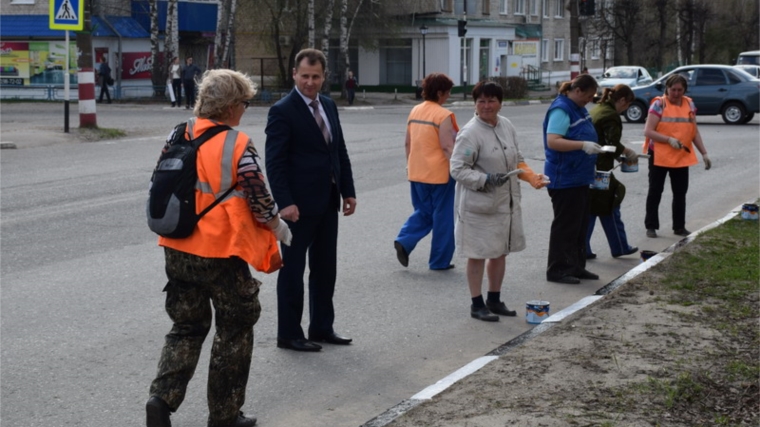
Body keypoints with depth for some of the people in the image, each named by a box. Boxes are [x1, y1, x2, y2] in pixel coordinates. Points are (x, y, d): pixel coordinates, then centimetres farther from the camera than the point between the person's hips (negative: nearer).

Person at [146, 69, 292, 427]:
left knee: (187, 326, 19)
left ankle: (162, 397, 1)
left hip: (178, 250, 6)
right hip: (220, 254, -6)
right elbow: (260, 202, -13)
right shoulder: (238, 147, -16)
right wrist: (278, 227, 7)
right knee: (234, 330, 11)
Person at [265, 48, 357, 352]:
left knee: (326, 268, 15)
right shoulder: (283, 111, -12)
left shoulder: (329, 106, 10)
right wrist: (285, 202, -23)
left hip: (328, 202, 8)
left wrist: (348, 191, 9)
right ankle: (289, 334, 11)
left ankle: (322, 327, 26)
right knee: (293, 269, 3)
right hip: (300, 205, -7)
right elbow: (275, 162, -16)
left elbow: (340, 153, 15)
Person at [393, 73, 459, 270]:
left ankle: (404, 241, -2)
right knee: (443, 217, 6)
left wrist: (409, 165, 23)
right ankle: (439, 261, 12)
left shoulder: (415, 112, 6)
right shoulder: (443, 116, -15)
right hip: (440, 174, -6)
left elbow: (408, 143, 12)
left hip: (416, 173, 7)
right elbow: (447, 147, -19)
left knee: (423, 212, 20)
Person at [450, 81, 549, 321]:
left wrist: (531, 176, 1)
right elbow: (458, 169, -17)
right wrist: (486, 179, -28)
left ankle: (494, 300, 31)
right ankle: (477, 305, 14)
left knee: (500, 252, 17)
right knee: (478, 255, 3)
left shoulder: (507, 126, 6)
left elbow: (517, 159, 17)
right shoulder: (470, 133, -17)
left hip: (506, 202, 7)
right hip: (479, 205, -7)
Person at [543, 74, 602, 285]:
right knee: (565, 225, -4)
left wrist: (593, 148, 13)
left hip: (579, 177, 10)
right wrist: (583, 145, -32)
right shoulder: (561, 110, -16)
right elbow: (552, 141, -26)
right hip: (564, 178, -10)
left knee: (580, 224, 14)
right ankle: (557, 270, 4)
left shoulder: (579, 109, 14)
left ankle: (576, 266, 23)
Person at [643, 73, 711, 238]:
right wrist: (669, 139, -24)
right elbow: (648, 131, -14)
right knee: (655, 192, 5)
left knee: (680, 193, 10)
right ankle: (651, 226, 14)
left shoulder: (689, 104, 6)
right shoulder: (659, 104, -10)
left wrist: (704, 153, 6)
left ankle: (679, 227, 21)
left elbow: (694, 132, 11)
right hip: (659, 156, -4)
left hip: (682, 157, 4)